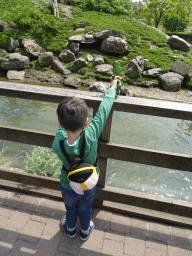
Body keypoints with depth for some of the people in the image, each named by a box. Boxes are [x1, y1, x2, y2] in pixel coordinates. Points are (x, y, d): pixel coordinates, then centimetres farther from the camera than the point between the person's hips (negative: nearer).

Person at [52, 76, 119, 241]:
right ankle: (85, 232, 58)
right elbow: (103, 111, -26)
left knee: (71, 209, 32)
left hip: (68, 187, 0)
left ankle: (70, 229, 61)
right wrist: (113, 88, -12)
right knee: (85, 210, 30)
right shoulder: (91, 135, -39)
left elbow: (61, 130, -11)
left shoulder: (57, 145, -35)